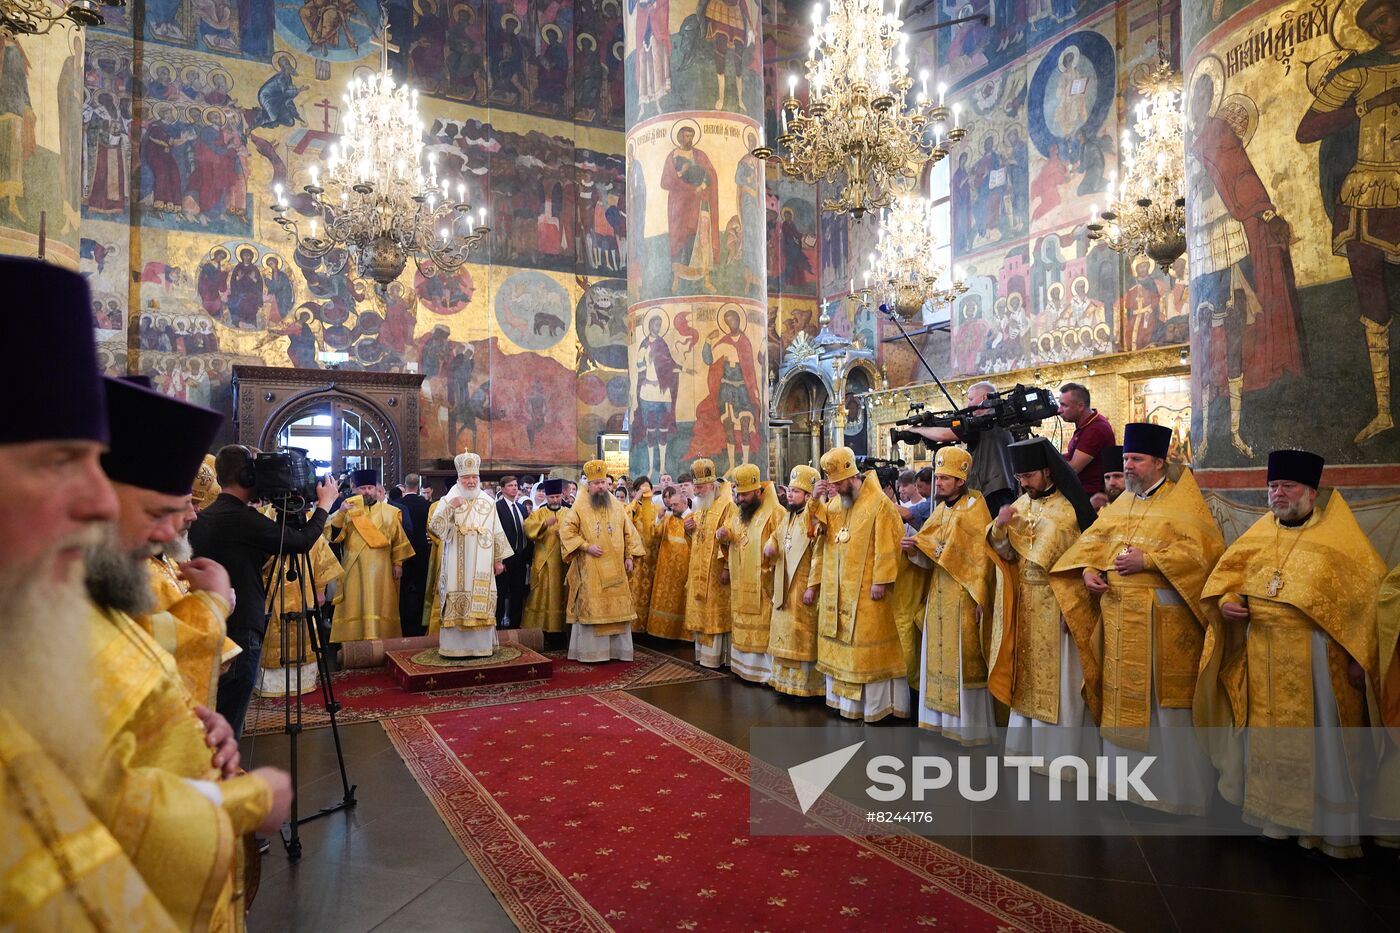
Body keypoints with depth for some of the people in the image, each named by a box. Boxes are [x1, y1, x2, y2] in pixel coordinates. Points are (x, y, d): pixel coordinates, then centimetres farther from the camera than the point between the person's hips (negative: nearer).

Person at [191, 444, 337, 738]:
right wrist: (325, 502, 2)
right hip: (240, 634, -9)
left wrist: (287, 514, 16)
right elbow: (301, 541, -13)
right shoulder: (241, 518, -18)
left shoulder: (201, 518, 9)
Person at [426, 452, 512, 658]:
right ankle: (454, 646, 2)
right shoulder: (448, 500, 2)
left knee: (481, 604, 3)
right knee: (455, 604, -5)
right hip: (456, 567, -2)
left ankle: (480, 644, 11)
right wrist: (449, 508, -21)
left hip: (481, 567, 3)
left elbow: (497, 533, 13)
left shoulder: (488, 502, 10)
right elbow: (434, 527, -9)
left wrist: (499, 560, 10)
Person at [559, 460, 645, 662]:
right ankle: (590, 650, 5)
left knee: (617, 607, 5)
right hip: (590, 569, -3)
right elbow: (566, 531, -6)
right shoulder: (579, 507, -1)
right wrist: (586, 547, -14)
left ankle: (617, 649, 14)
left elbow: (629, 532, 12)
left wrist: (629, 556, 4)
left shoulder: (617, 506, 10)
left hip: (615, 568, 4)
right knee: (591, 608, -2)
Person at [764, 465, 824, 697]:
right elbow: (776, 535, 28)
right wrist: (769, 545, 4)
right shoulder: (786, 516, 12)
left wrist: (812, 587, -23)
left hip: (802, 589, -9)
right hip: (783, 588, 9)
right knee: (783, 634, 15)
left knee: (802, 638, -2)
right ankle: (784, 679, 27)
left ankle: (805, 683, 8)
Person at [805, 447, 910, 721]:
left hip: (865, 591, -7)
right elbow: (822, 546, 13)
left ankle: (875, 702, 9)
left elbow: (887, 545, -15)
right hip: (834, 591, 7)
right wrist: (814, 582, 11)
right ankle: (843, 698, 24)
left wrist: (880, 581, -19)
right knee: (838, 645, 13)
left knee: (867, 646, -1)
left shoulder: (879, 504, -10)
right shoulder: (833, 505, 11)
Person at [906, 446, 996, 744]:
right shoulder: (940, 510, 12)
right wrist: (915, 548, -8)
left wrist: (979, 598, -17)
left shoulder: (975, 507, -10)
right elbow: (929, 554, 13)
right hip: (939, 592, 7)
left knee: (963, 657, -2)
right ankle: (941, 715, 22)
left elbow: (982, 556, -13)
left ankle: (970, 723, 9)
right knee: (938, 653, 11)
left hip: (963, 594, -7)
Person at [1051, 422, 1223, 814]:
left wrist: (1148, 560, -19)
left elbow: (1203, 549, -14)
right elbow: (1093, 540, 16)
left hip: (1165, 618, -6)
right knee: (1124, 695, 12)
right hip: (1120, 616, 6)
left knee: (1165, 697, -1)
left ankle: (1177, 785, 13)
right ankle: (1127, 778, 24)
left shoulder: (1182, 502, -3)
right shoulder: (1121, 504, 15)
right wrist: (1087, 570, -3)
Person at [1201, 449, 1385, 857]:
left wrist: (1359, 656, -13)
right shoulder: (1260, 532, 10)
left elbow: (1369, 592, -7)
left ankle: (1330, 824, 17)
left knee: (1316, 738, 3)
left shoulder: (1338, 535, -3)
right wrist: (1227, 601, -5)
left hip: (1314, 653, -4)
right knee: (1267, 734, 11)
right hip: (1261, 655, 4)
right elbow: (1228, 572, 17)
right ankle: (1268, 811, 23)